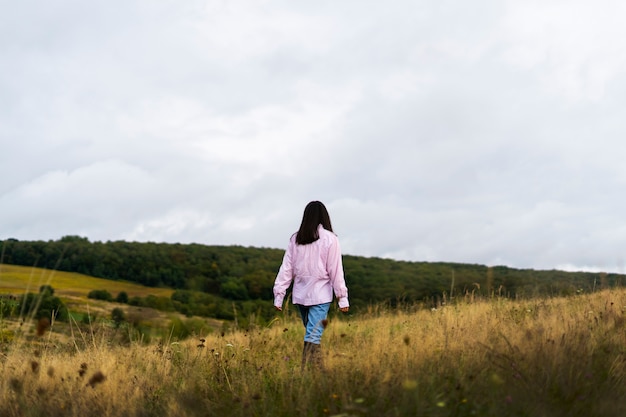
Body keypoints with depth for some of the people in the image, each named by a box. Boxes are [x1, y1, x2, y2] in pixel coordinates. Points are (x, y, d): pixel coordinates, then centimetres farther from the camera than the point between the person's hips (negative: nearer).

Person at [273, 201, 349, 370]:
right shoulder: (330, 239, -5)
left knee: (312, 332, 17)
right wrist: (342, 298, -1)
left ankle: (318, 369, 20)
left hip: (300, 295, 4)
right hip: (320, 295, -4)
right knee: (313, 336, -5)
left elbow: (286, 268, 4)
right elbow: (336, 271, -5)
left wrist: (279, 295, 7)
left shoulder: (295, 239, 4)